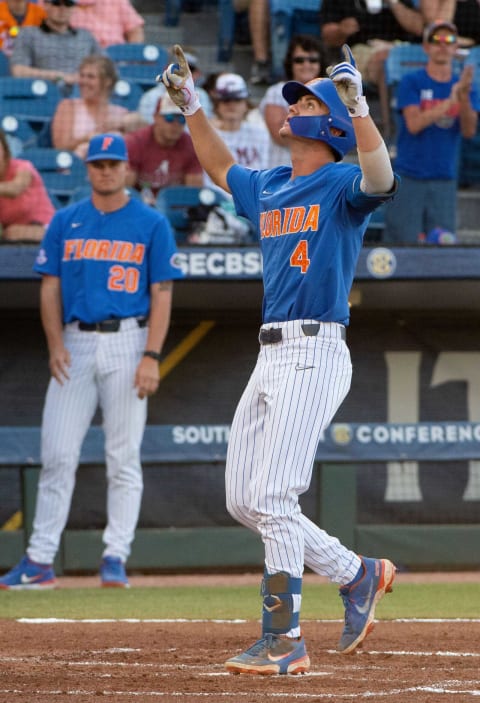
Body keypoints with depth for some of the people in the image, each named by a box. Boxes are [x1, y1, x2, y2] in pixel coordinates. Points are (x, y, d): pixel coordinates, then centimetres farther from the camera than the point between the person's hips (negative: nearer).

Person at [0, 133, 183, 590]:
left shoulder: (151, 224, 3)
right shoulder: (65, 222, 10)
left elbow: (161, 294, 0)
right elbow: (50, 287, 10)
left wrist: (151, 357, -10)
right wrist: (55, 344, -5)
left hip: (127, 343, -2)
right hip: (75, 343, 2)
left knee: (123, 457, -2)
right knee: (57, 454, -2)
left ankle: (115, 557, 2)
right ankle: (39, 561, -1)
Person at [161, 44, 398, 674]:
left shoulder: (341, 185, -5)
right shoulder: (267, 189, 19)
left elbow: (380, 177, -28)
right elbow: (221, 168, 39)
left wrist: (357, 104, -34)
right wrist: (191, 105, 31)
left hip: (315, 354, -9)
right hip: (271, 356, 9)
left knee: (272, 498, -13)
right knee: (243, 501, 9)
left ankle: (284, 641, -9)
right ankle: (357, 574, 20)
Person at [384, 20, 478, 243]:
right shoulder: (411, 82, 0)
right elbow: (414, 124, -13)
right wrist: (450, 101, -19)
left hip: (445, 182, 3)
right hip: (409, 180, -3)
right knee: (403, 243, -7)